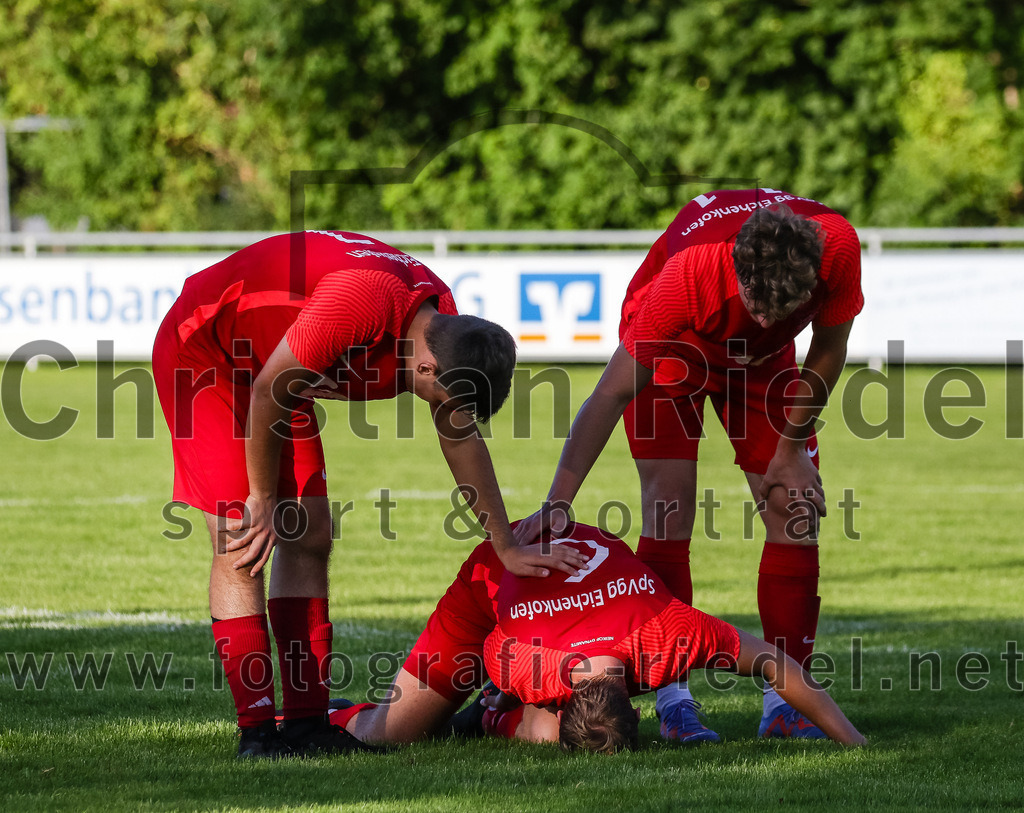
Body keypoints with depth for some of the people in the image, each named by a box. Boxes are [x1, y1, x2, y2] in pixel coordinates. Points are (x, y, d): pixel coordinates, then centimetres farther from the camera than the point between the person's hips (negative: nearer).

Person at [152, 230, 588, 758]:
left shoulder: (442, 324, -9)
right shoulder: (364, 302, -37)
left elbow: (461, 437, 6)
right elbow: (267, 393, -26)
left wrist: (507, 547, 10)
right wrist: (263, 500, -12)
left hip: (274, 365, 9)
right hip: (200, 351, -9)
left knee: (309, 538, 3)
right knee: (242, 548, -16)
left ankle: (305, 722, 3)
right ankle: (256, 730, -17)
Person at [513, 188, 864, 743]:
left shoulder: (837, 248, -36)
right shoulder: (690, 273, -43)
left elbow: (827, 351, -13)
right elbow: (611, 394, -36)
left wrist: (790, 450, -10)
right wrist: (558, 504, -38)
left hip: (764, 362, 3)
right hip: (670, 349, -3)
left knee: (797, 515, -6)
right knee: (669, 517, -15)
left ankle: (784, 700, 0)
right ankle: (672, 698, -10)